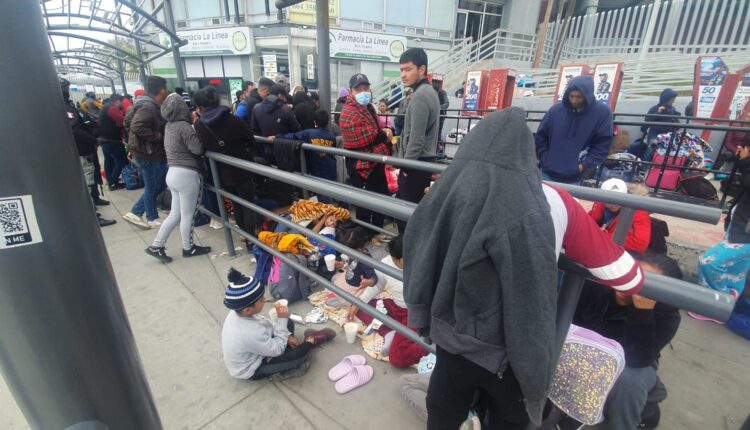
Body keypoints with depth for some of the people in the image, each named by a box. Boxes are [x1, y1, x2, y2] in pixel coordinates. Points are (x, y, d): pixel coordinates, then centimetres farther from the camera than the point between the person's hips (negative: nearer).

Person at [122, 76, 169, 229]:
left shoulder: (148, 104, 11)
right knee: (153, 187, 5)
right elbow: (137, 126, -32)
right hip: (149, 153, -10)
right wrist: (158, 137, -23)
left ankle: (135, 213, 22)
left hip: (150, 152, 10)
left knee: (159, 185, 17)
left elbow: (128, 120, 19)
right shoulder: (148, 106, -21)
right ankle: (152, 219, 22)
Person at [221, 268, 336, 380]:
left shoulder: (237, 313, -18)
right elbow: (277, 349, -28)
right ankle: (311, 341, 14)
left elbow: (265, 323, -1)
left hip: (249, 354, 8)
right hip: (251, 370, -8)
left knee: (288, 324, 8)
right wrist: (282, 319, -26)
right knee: (299, 353, -16)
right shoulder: (250, 333, -43)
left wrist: (287, 336, -6)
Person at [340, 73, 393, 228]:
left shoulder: (368, 107, 14)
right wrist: (384, 134, -11)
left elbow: (376, 129, 24)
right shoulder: (350, 113, -20)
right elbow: (367, 137, -29)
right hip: (362, 166, -11)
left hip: (374, 163, 11)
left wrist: (387, 130, 1)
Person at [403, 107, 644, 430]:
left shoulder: (446, 193, -17)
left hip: (451, 336, 2)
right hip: (512, 348, -1)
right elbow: (626, 277, -8)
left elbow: (417, 259, -6)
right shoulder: (551, 204, -20)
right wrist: (634, 279, 15)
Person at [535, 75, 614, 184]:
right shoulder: (555, 110, 0)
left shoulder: (603, 113, -4)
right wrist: (545, 160, -2)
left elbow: (602, 145, -3)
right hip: (548, 174, 1)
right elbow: (540, 137, 6)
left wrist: (584, 166, -12)